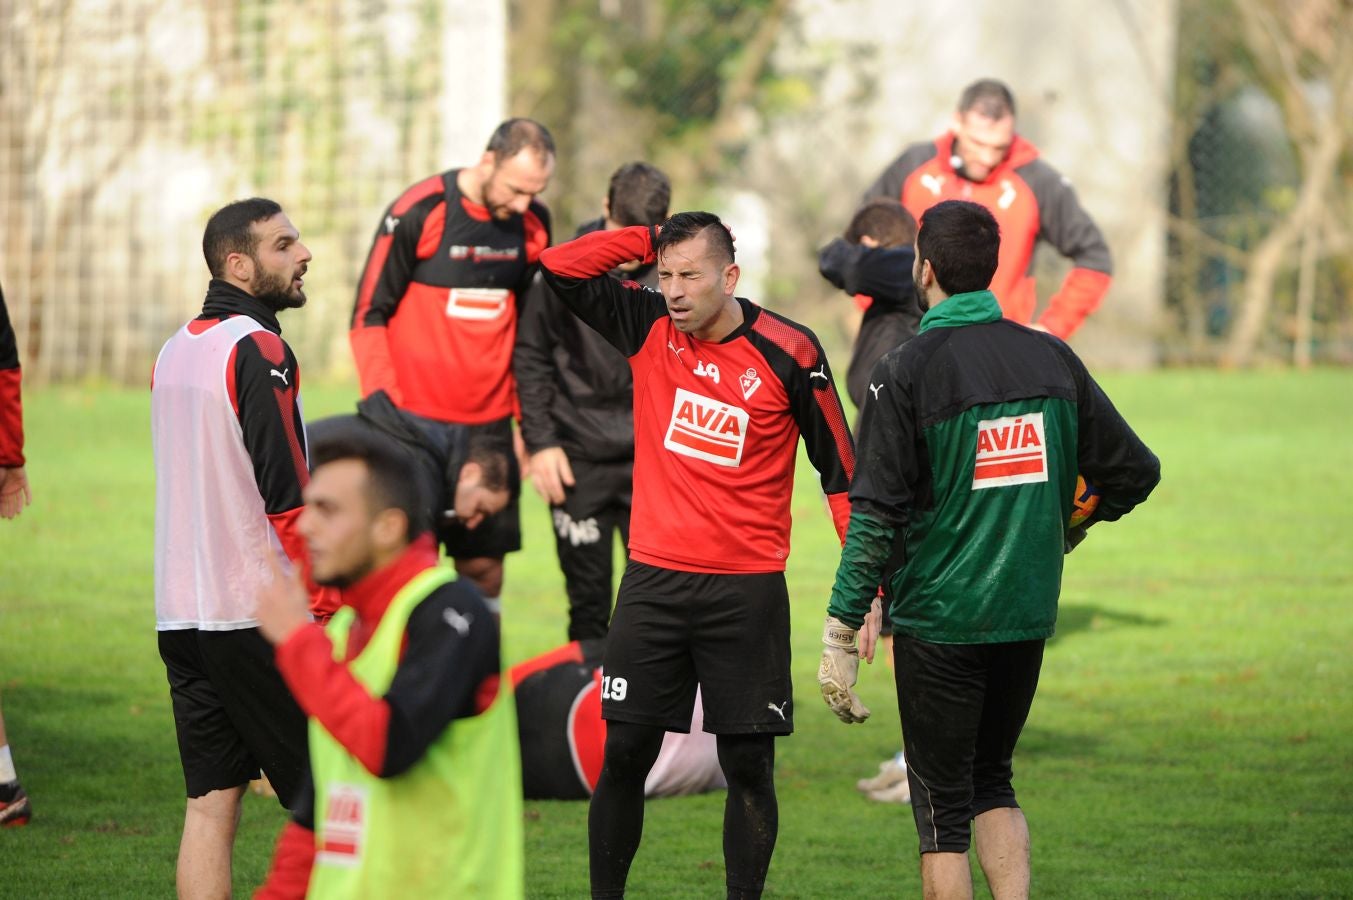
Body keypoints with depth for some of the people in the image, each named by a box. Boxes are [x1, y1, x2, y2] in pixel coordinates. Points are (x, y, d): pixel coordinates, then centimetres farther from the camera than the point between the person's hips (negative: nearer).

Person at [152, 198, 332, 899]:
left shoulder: (173, 352, 13)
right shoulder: (259, 352, -12)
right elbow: (287, 498, -17)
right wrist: (325, 608, -14)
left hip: (180, 613, 8)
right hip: (258, 613, -8)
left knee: (210, 803, 5)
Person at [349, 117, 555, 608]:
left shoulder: (533, 223, 6)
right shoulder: (417, 213, -9)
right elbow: (369, 314, -4)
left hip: (488, 422, 4)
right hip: (415, 420, -4)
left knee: (484, 565, 3)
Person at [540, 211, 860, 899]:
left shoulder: (788, 353, -6)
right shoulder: (649, 327, 3)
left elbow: (839, 468, 0)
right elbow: (560, 267, 1)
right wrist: (652, 240, -4)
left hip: (748, 590, -2)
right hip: (653, 580, 2)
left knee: (748, 764, 2)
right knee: (624, 755, 2)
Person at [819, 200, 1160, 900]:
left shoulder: (908, 370, -11)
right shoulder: (1051, 359, 2)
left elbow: (876, 516, -15)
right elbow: (1135, 472, 6)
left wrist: (840, 635, -11)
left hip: (939, 621, -4)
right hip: (1029, 617, 4)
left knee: (942, 806, 5)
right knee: (992, 785, 20)